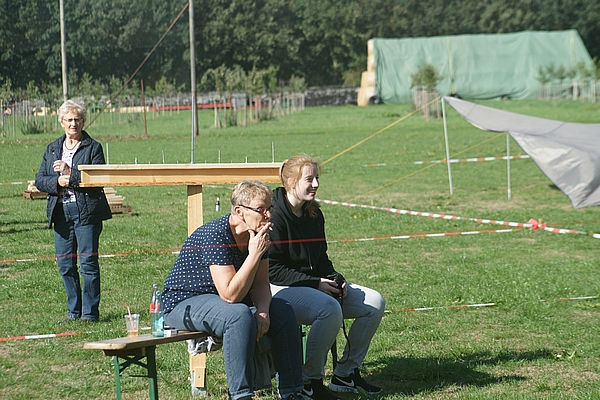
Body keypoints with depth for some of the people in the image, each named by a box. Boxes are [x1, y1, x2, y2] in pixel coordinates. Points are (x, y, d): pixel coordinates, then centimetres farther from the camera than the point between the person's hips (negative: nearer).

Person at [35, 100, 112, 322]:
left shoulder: (93, 147, 1)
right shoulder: (52, 149, 16)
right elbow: (39, 180, 11)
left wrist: (71, 174, -18)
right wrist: (57, 182, -9)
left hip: (86, 212, -5)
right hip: (60, 211, 5)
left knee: (88, 262, -5)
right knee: (65, 264, 6)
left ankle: (90, 311, 1)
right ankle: (73, 310, 17)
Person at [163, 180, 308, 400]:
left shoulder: (258, 234, -5)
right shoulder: (216, 236, -29)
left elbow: (261, 284, 2)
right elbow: (230, 295, -34)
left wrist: (262, 310, -18)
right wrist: (255, 254, -34)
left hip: (224, 299, 9)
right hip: (183, 303, -8)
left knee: (283, 312, -5)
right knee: (240, 315, -35)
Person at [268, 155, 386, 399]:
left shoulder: (314, 214, 11)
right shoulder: (275, 215, -16)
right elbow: (273, 269, -18)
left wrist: (335, 279, -2)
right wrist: (316, 284, -21)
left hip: (316, 283, 9)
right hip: (280, 288, -9)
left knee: (374, 303, -4)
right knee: (329, 308, -37)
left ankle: (345, 374, 4)